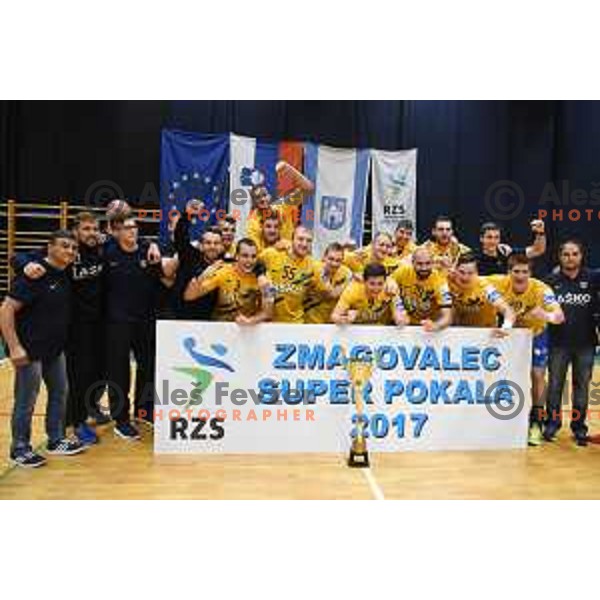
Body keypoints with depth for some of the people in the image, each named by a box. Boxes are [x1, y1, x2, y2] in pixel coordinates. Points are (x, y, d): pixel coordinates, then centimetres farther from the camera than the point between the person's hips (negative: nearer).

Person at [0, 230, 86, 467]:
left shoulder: (65, 275, 4)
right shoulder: (35, 275, -18)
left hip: (55, 349, 8)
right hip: (30, 350, -8)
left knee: (59, 393, 16)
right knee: (26, 401, 4)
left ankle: (56, 440, 31)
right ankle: (19, 449, 20)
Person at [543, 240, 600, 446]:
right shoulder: (552, 280, 1)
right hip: (559, 342, 0)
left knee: (582, 385, 9)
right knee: (555, 384, 8)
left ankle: (579, 427, 21)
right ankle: (552, 423, 21)